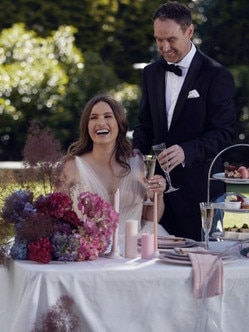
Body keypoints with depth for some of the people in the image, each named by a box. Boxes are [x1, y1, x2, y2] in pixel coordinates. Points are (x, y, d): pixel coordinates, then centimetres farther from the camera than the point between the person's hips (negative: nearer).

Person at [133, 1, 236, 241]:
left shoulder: (217, 76, -7)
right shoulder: (151, 73, 11)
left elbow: (223, 133, -13)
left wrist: (186, 151, -29)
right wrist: (138, 152, -3)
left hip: (198, 187, -5)